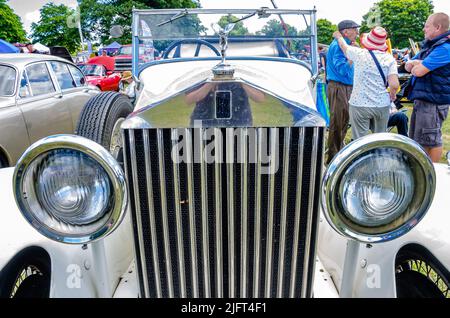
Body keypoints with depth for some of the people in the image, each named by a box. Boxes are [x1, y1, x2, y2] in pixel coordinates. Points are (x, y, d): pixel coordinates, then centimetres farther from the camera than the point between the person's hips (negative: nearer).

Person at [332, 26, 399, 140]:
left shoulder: (359, 53, -4)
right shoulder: (389, 59, -1)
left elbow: (344, 46, 17)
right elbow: (394, 85, -9)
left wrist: (338, 36, 37)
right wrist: (392, 95, 13)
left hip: (360, 104, -2)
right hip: (382, 105, 2)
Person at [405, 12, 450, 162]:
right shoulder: (429, 45, 16)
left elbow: (418, 71, -23)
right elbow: (408, 66, 11)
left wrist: (416, 65, 0)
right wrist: (418, 62, -10)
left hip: (433, 102, -10)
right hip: (421, 99, 10)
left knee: (431, 141, -2)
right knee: (416, 139, 18)